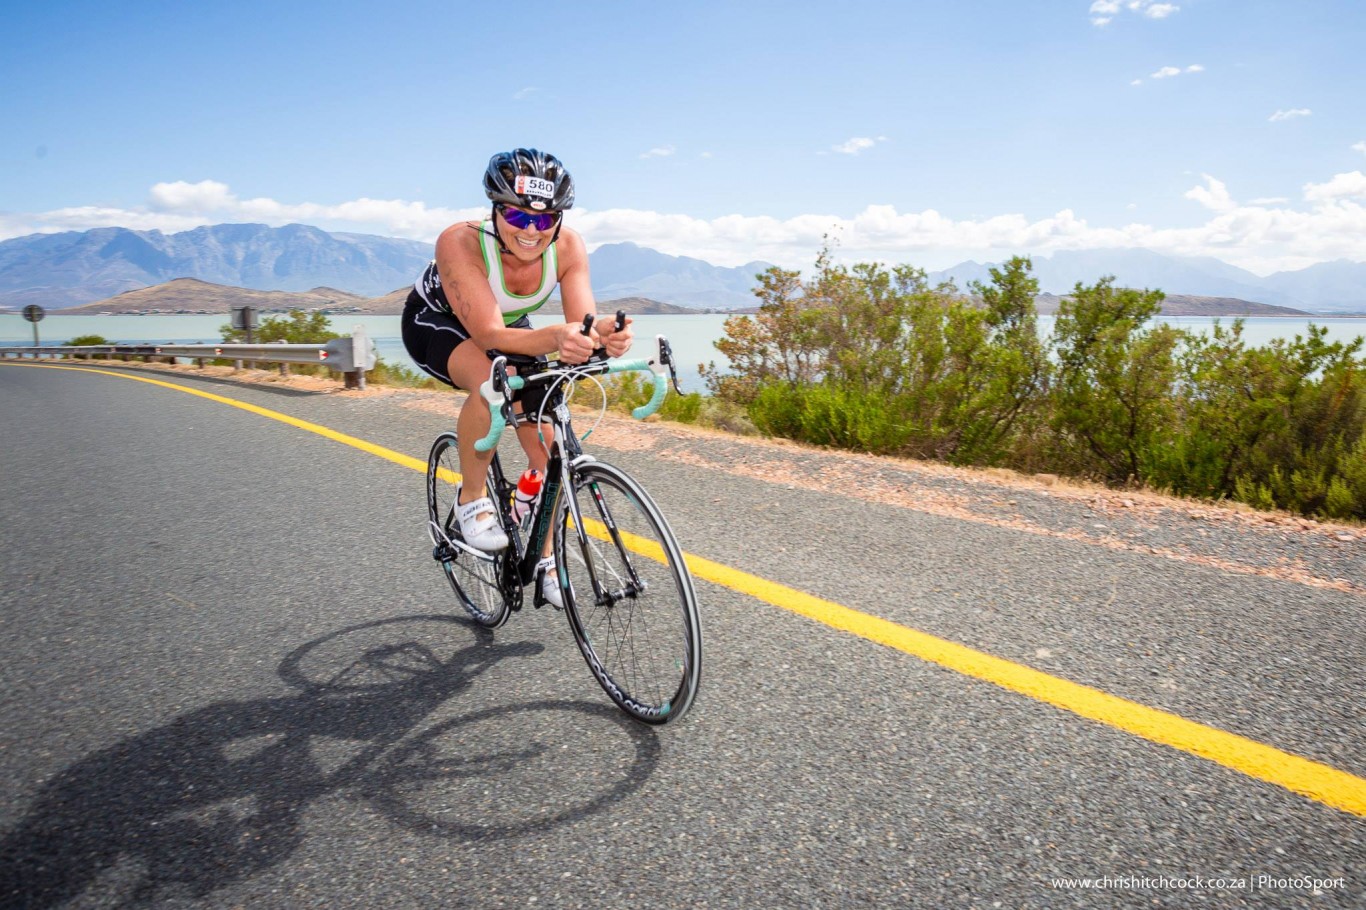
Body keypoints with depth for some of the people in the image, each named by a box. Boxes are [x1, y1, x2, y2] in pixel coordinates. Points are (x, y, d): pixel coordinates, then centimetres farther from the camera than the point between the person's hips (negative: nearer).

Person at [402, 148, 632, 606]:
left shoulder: (568, 247, -26)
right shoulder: (460, 242, -37)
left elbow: (581, 323, -32)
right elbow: (490, 334, -43)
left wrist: (603, 335, -56)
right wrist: (555, 337, -62)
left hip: (510, 328, 4)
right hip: (436, 322, -4)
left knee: (548, 450, -7)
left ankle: (543, 560, 15)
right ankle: (471, 498, -13)